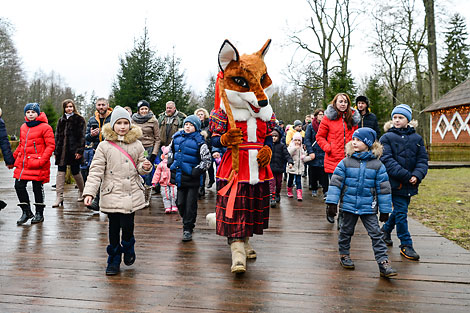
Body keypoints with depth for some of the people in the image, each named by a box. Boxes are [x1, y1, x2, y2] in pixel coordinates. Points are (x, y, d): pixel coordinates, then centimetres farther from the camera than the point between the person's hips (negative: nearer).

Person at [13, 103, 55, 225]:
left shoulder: (45, 127, -8)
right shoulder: (23, 127, 13)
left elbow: (51, 145, -12)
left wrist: (42, 160, -19)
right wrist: (13, 157, 17)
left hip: (38, 164, -6)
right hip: (22, 163, 6)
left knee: (37, 188, 3)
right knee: (19, 186, 3)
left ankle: (39, 214, 19)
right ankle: (26, 212, 19)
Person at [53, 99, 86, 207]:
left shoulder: (79, 120, 0)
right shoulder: (61, 120, 15)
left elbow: (82, 136, -6)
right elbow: (57, 136, 16)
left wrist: (79, 151, -14)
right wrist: (56, 151, 10)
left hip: (73, 151, -4)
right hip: (62, 150, 4)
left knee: (75, 172, 5)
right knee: (60, 172, -1)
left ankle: (81, 192, 27)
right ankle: (59, 196, 1)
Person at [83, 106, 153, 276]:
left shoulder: (137, 145, 5)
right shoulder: (104, 146, 0)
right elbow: (96, 171, -2)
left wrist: (145, 167, -9)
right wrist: (89, 192, -11)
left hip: (132, 194, 1)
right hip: (112, 193, -1)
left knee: (127, 226, -2)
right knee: (114, 228, 7)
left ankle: (128, 248, 31)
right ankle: (114, 260, 24)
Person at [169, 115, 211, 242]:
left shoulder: (199, 141, -10)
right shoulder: (177, 137, 7)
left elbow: (207, 160, -9)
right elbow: (171, 150, 26)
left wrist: (198, 170, -15)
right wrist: (170, 162, 14)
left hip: (192, 179, -5)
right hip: (179, 176, 5)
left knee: (190, 205, 1)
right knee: (180, 203, 11)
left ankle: (188, 229, 12)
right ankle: (187, 221, 35)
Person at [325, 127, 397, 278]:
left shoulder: (377, 164, -2)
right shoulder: (345, 162, -3)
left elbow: (383, 188, 2)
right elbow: (336, 182, -3)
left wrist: (385, 210, 3)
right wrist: (332, 203, -9)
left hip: (368, 207, 0)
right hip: (349, 205, 1)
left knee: (376, 234, -2)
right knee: (346, 231, 15)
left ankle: (383, 262, 3)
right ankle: (344, 254, 34)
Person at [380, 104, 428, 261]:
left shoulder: (417, 138, 8)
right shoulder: (387, 137, -4)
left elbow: (422, 160, 5)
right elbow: (387, 160, -13)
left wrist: (417, 176, -14)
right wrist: (405, 175, -20)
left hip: (410, 184, 4)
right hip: (395, 182, -4)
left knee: (400, 210, 17)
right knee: (401, 212, -4)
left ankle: (386, 229, 42)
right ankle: (406, 245, 7)